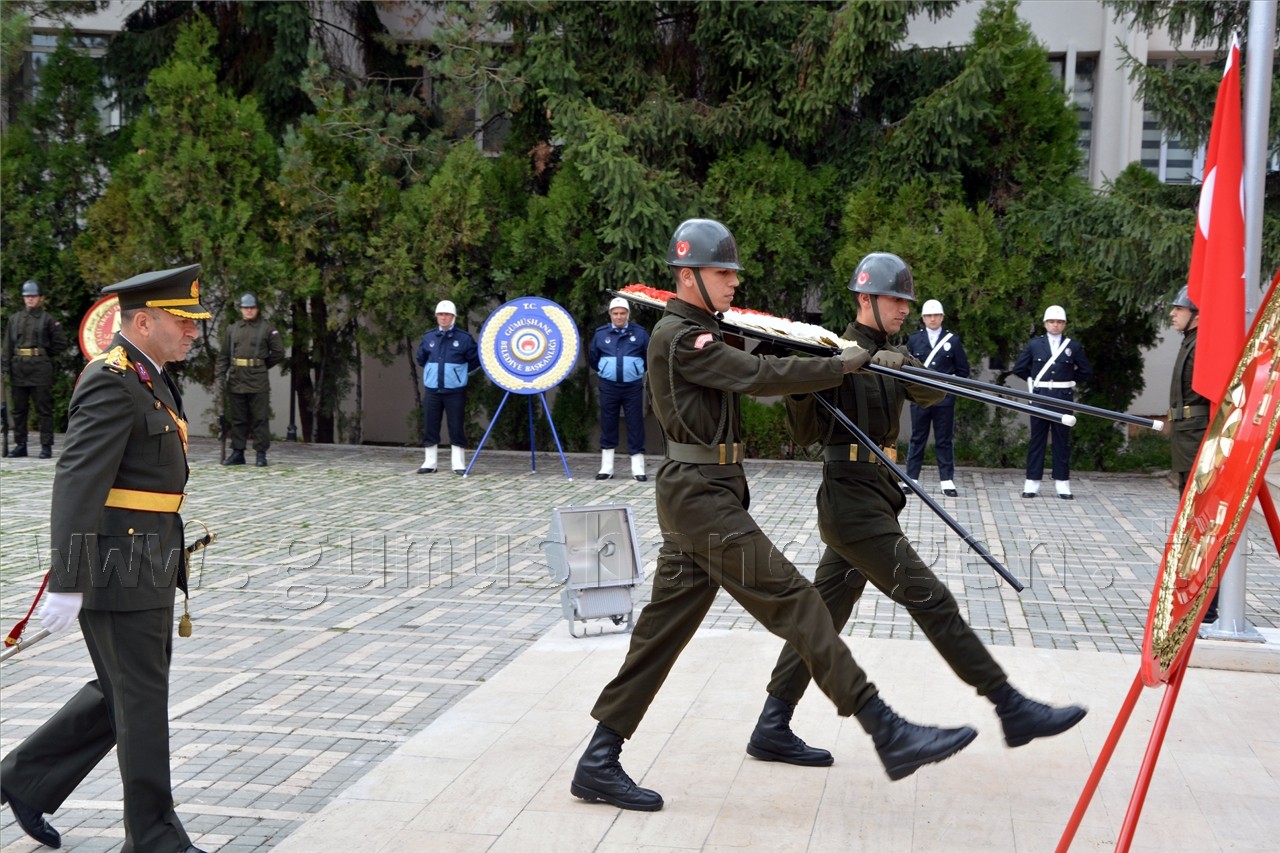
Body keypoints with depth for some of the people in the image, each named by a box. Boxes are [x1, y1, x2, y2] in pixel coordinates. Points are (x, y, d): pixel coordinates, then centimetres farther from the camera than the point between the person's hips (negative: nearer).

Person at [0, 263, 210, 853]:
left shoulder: (145, 378, 15)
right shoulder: (112, 382, -17)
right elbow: (76, 482, -23)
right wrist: (67, 583, -27)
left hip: (148, 563, 10)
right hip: (119, 566, -10)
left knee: (122, 692, 17)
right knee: (141, 698, 0)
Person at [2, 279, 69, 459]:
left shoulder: (48, 319, 1)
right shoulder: (15, 319, 12)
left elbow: (60, 344, 2)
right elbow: (8, 346, 11)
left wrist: (44, 355, 3)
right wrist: (7, 369, 4)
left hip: (40, 368, -4)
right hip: (18, 368, 5)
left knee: (43, 408, -2)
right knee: (19, 408, 8)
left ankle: (46, 446, 1)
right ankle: (20, 445, 15)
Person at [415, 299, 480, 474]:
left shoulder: (464, 338, -4)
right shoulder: (428, 337, 6)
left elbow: (475, 361, 4)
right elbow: (421, 360, 20)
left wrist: (459, 372, 5)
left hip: (455, 391, -3)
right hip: (432, 390, 3)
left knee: (457, 428, -1)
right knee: (430, 427, 5)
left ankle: (459, 464, 6)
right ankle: (429, 463, 14)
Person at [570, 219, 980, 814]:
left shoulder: (694, 334, 20)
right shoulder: (680, 337, -12)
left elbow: (747, 375, 18)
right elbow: (760, 376, -18)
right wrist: (842, 365, -9)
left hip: (699, 495, 10)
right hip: (702, 496, -10)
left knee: (663, 627, 9)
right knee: (794, 602, -11)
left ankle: (599, 763, 13)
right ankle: (887, 734, -10)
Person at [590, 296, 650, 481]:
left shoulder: (639, 332, 0)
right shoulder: (600, 333, 5)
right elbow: (592, 358, 18)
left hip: (633, 386, -1)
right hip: (608, 386, 1)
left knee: (636, 426, 0)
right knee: (607, 426, 5)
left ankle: (638, 469, 5)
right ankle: (606, 468, 13)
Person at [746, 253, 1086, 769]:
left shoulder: (890, 355, 17)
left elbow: (932, 394, -1)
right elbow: (806, 434, -12)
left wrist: (901, 364, -19)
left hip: (873, 499, 9)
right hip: (853, 499, -9)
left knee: (824, 613, 10)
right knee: (931, 600, -7)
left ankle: (773, 730, 16)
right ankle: (1012, 709, -3)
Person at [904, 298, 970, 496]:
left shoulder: (953, 340, 6)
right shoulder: (914, 340, 9)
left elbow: (963, 370, 9)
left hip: (945, 398, -1)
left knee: (945, 441, 3)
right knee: (917, 439, 5)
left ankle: (947, 481, 6)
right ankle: (911, 478, 9)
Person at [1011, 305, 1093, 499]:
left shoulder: (1073, 346, 5)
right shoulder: (1034, 344, 5)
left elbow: (1086, 371, 12)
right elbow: (1018, 368, 9)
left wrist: (1069, 380, 9)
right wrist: (1033, 380, 9)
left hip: (1063, 398, 0)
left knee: (1062, 441, 3)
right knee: (1037, 439, 3)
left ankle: (1062, 484, 7)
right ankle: (1032, 483, 6)